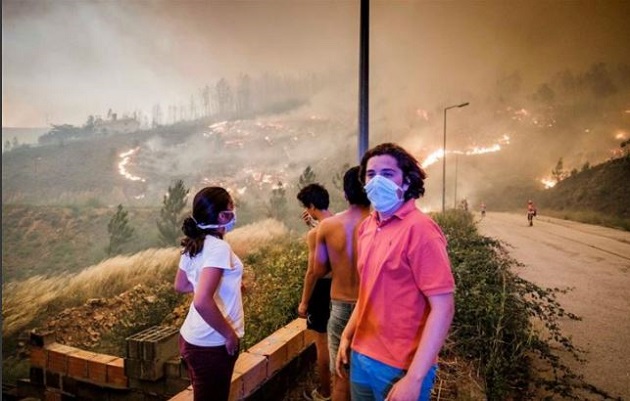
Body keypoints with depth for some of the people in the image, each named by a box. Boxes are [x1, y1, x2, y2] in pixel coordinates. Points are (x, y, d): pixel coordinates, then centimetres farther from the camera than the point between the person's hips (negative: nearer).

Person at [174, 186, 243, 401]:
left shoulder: (193, 244, 3)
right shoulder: (218, 247, -23)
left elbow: (180, 285, 17)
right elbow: (202, 302, -31)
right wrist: (230, 335, -19)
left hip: (192, 338, 8)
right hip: (211, 344, -8)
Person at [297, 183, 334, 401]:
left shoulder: (315, 234, -22)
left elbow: (312, 272, -20)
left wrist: (304, 302, -10)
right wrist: (312, 225, 10)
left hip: (323, 287, -8)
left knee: (322, 341, 7)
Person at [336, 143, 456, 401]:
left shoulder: (419, 229, -18)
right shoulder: (367, 226, 4)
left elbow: (443, 308, -20)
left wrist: (414, 378, -21)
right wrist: (347, 335, 12)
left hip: (400, 367, -7)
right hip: (361, 356, 7)